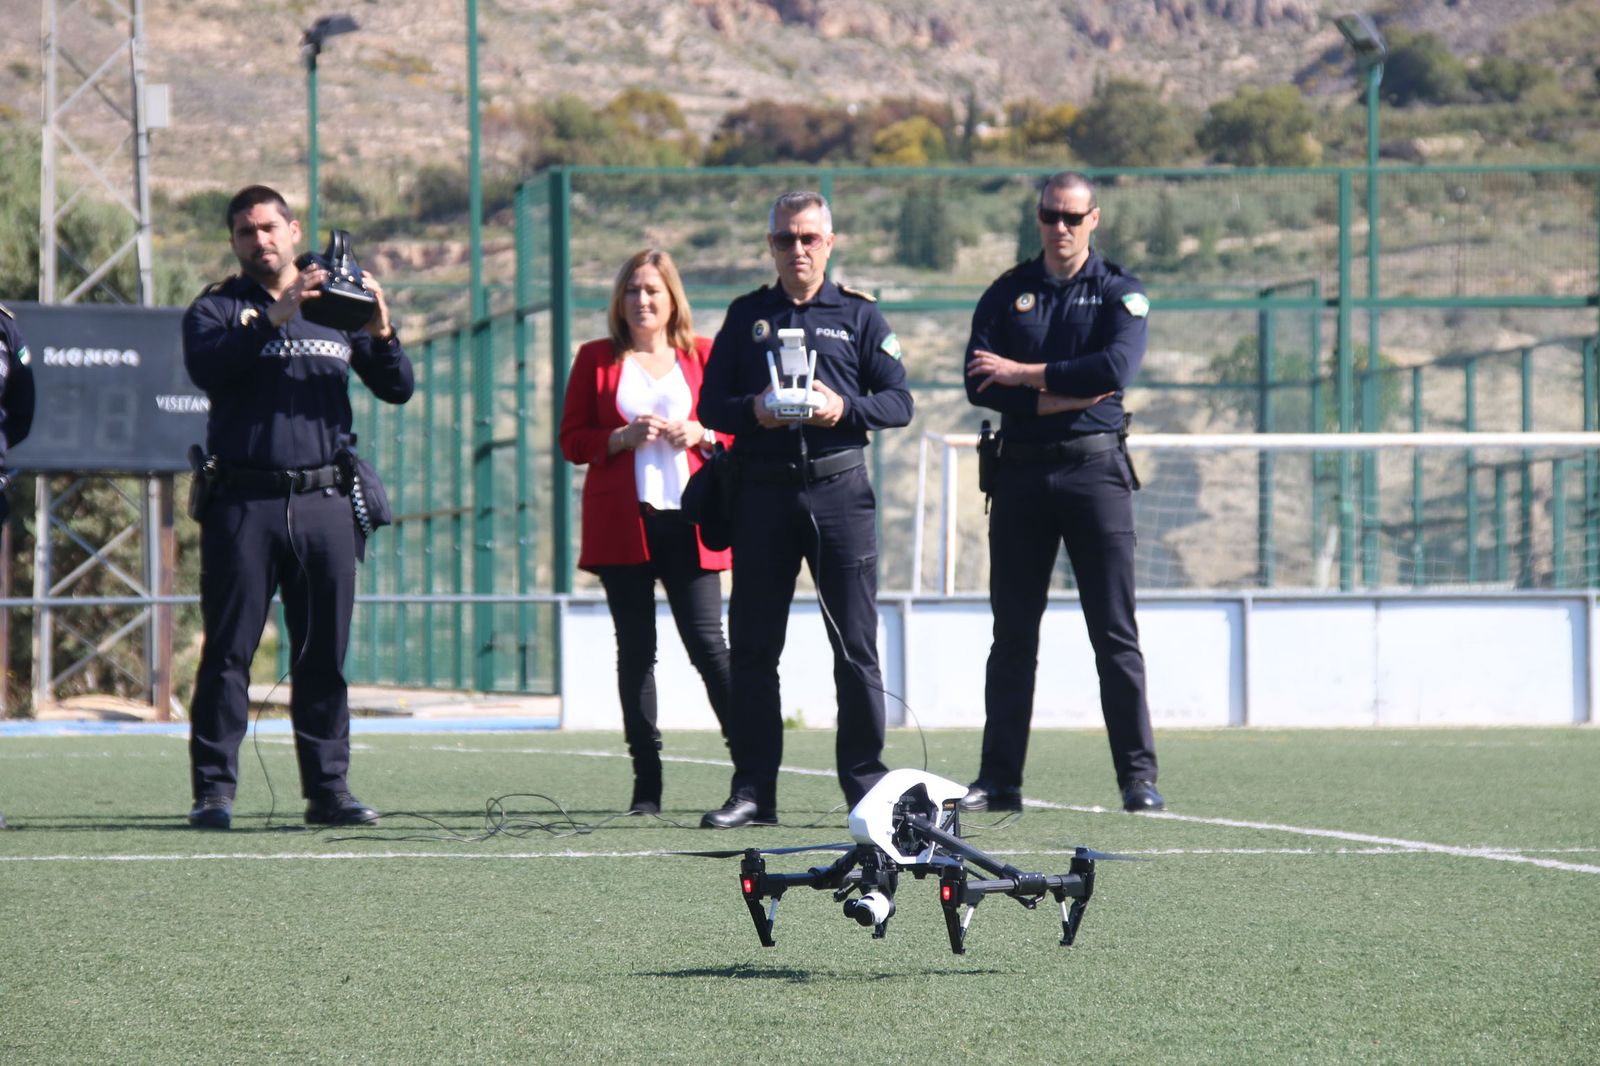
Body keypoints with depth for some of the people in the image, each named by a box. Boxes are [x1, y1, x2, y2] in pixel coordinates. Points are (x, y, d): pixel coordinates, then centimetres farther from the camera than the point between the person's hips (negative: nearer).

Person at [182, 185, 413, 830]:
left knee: (324, 655, 3)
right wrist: (276, 318, -22)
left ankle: (327, 788, 7)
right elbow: (205, 367, -14)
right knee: (228, 650, -3)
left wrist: (381, 333, -10)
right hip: (243, 503, -2)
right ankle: (213, 789, -1)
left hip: (324, 503, 2)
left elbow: (397, 390, 9)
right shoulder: (217, 310, 8)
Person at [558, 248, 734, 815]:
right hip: (622, 524, 1)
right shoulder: (596, 359, 10)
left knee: (708, 644, -8)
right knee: (636, 649, 1)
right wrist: (624, 438, -11)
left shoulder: (703, 355, 11)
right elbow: (573, 441, 7)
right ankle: (646, 783, 3)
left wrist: (702, 436, -7)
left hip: (689, 522, -1)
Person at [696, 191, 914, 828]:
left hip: (838, 488, -2)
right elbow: (711, 405, 10)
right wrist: (753, 410, -10)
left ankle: (865, 781, 5)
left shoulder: (858, 316, 9)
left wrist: (844, 408, -14)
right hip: (762, 488, 2)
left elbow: (899, 403, 4)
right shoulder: (746, 316, 13)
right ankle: (753, 790, 6)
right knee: (753, 646, 2)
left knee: (855, 644, -1)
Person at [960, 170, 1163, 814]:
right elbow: (979, 385, -2)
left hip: (1095, 470, -3)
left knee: (1115, 633, -4)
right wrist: (1063, 394, -12)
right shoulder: (1007, 294, 10)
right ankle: (999, 780, 8)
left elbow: (1116, 368, -15)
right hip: (1022, 471, 3)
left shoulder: (1119, 293, 3)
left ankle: (1138, 777, -4)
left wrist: (1023, 374, -12)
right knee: (1012, 633, 5)